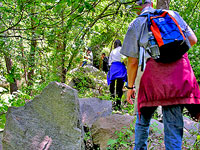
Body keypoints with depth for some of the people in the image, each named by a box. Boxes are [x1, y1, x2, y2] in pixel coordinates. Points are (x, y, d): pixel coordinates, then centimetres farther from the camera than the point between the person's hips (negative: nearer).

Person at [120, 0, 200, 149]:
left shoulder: (136, 24, 9)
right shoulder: (172, 14, 16)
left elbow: (132, 61, 6)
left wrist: (130, 87, 15)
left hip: (154, 72, -1)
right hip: (180, 68, 2)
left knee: (143, 120, 18)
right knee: (173, 123, 2)